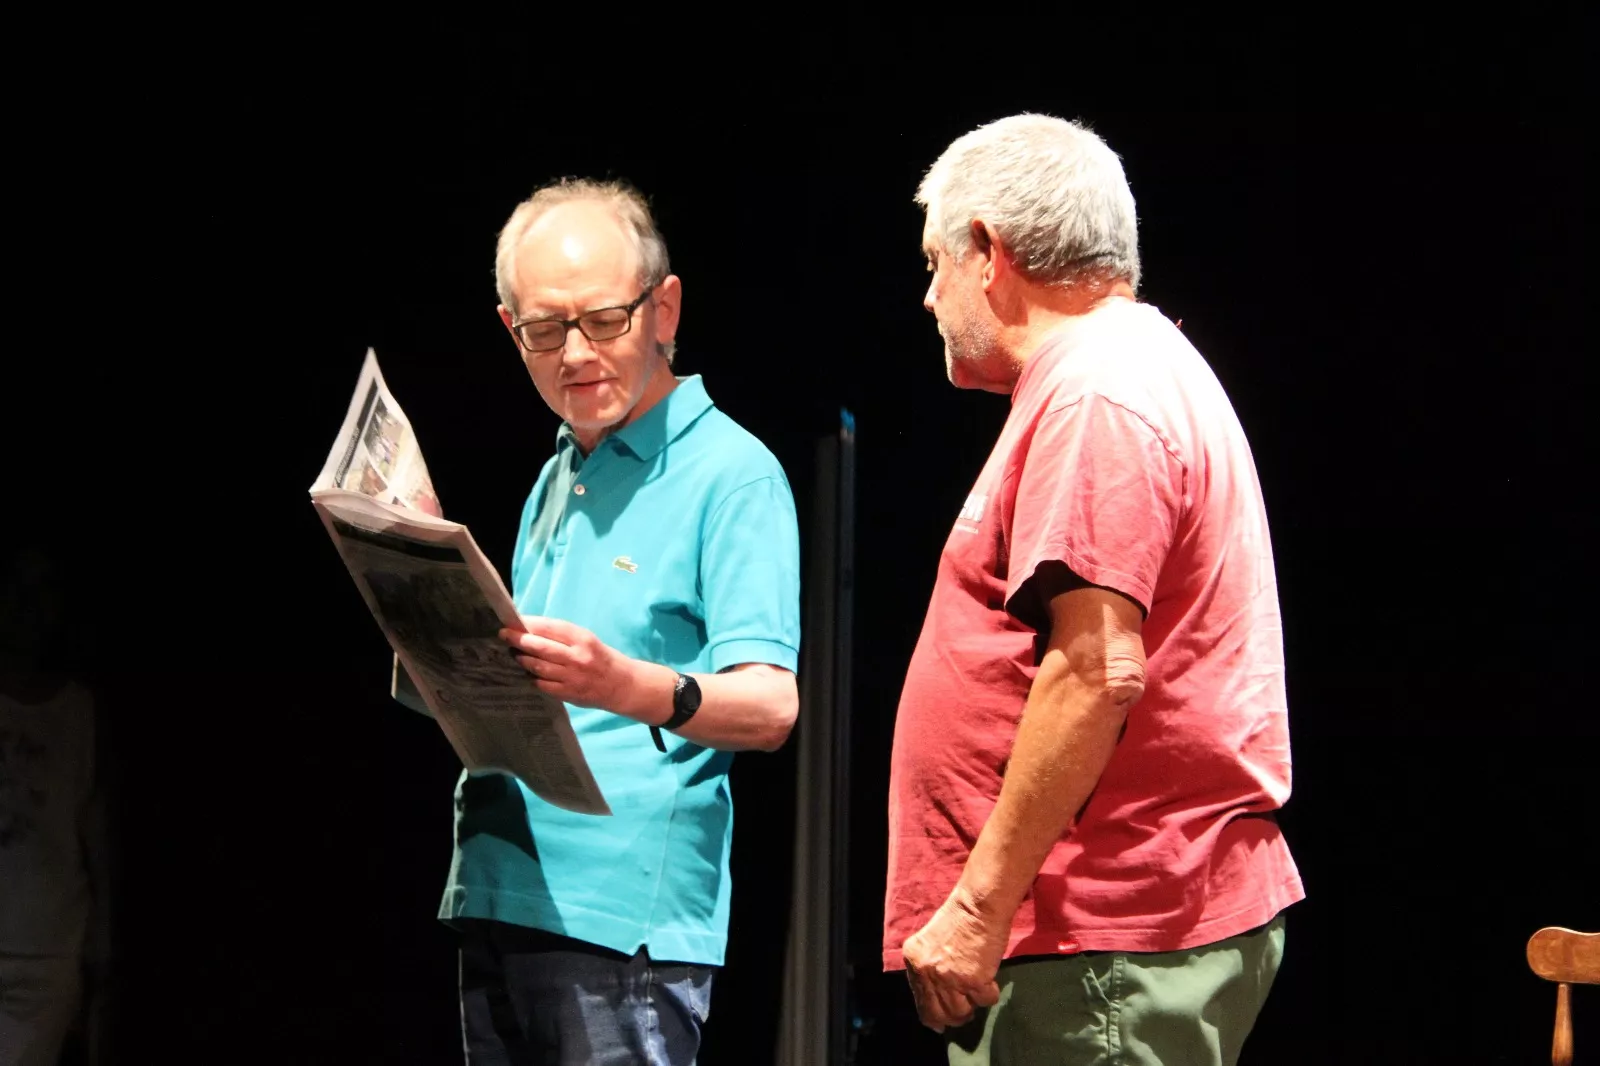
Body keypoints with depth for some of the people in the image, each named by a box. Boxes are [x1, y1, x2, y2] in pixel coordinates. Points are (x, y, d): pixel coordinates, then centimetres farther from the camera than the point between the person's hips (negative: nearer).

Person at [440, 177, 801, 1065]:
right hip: (500, 897, 8)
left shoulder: (730, 473, -6)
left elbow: (768, 707, -17)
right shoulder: (558, 479, 21)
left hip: (624, 917, -8)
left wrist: (630, 686, -36)